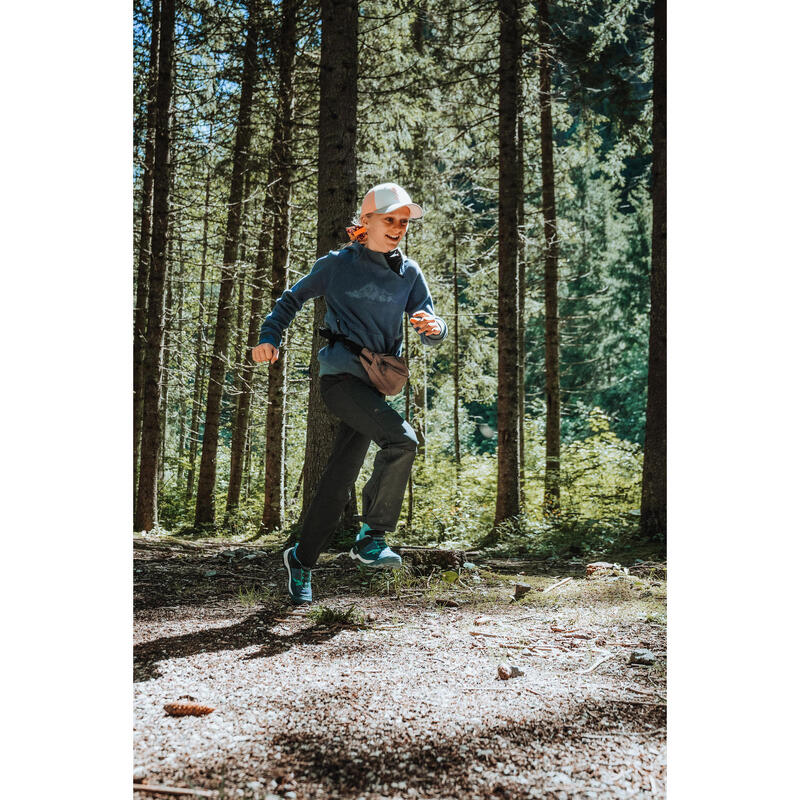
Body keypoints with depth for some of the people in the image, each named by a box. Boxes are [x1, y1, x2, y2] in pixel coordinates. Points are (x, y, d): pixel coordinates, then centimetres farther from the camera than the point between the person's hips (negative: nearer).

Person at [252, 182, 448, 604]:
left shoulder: (409, 273, 9)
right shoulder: (337, 265, 0)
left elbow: (432, 329, 5)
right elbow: (292, 299, 12)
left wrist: (433, 327, -19)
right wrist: (270, 337, -2)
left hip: (375, 382, 5)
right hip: (340, 374, -4)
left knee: (340, 478, 6)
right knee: (402, 439, -25)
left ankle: (301, 558, 21)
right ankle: (371, 536, -12)